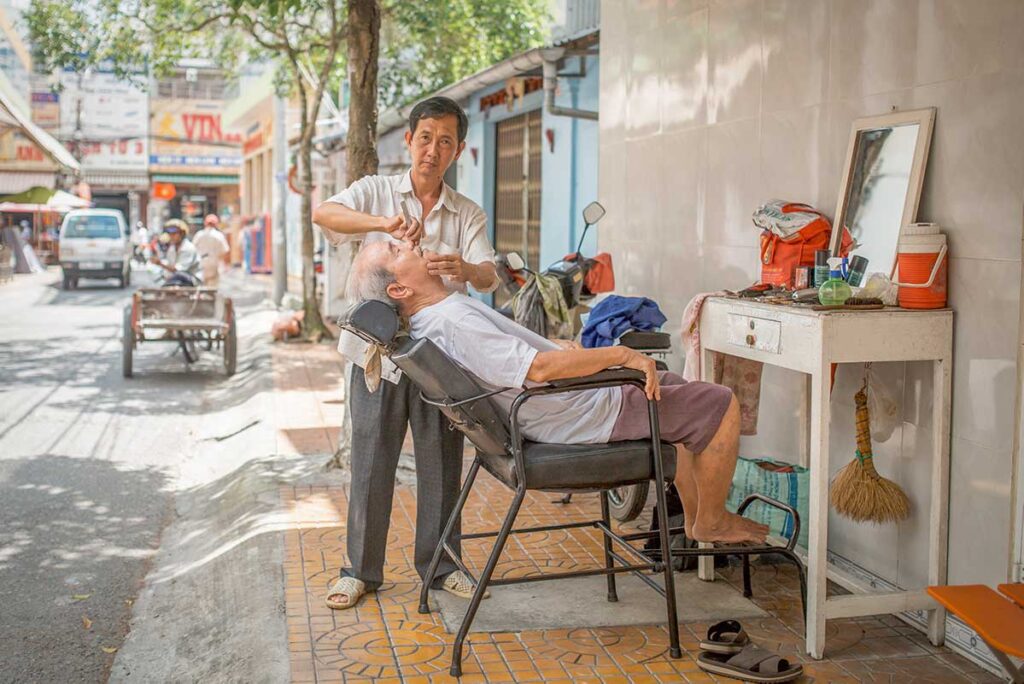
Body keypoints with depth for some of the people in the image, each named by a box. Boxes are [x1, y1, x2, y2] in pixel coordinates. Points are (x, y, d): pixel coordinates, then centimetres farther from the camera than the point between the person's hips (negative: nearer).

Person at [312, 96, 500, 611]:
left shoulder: (468, 215, 9)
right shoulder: (376, 192, 4)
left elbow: (489, 277, -7)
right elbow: (323, 214, -16)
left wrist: (465, 269, -31)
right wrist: (384, 223, -32)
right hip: (379, 350, -2)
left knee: (441, 464, 8)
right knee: (371, 462, 5)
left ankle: (439, 563, 23)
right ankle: (361, 569, 18)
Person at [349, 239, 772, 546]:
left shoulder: (430, 322, 6)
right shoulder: (452, 321, -27)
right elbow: (536, 367, -34)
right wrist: (622, 355, -28)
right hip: (582, 415, -11)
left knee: (684, 396, 26)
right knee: (721, 405, -4)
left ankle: (695, 516, 30)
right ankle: (711, 522, 11)